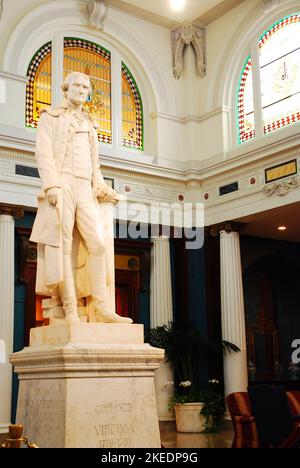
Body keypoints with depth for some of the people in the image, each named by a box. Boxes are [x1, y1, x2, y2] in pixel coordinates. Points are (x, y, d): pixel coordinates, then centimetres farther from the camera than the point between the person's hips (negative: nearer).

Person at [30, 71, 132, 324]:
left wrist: (103, 189, 12)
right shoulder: (51, 117, 12)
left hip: (85, 189, 5)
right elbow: (43, 152, -2)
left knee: (98, 245, -8)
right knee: (64, 247, -9)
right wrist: (52, 185, -16)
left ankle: (102, 308, -9)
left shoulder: (89, 125, 28)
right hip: (61, 185, -5)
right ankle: (70, 311, -11)